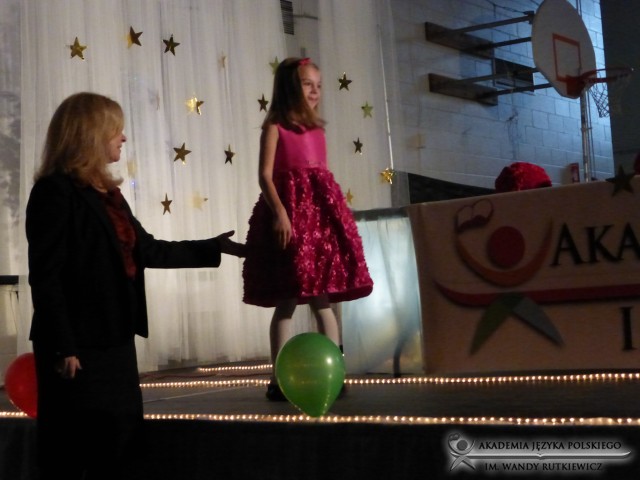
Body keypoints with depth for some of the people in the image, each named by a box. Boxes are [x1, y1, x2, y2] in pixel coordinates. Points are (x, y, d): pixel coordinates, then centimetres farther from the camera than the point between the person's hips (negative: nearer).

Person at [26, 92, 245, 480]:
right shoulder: (56, 191, -12)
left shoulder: (107, 192, 15)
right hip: (78, 346, -9)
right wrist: (61, 347, -20)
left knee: (121, 446, 14)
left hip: (114, 341, 9)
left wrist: (213, 248, 23)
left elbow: (146, 250, 19)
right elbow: (45, 275, -17)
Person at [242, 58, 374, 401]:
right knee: (286, 303, -4)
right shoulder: (275, 127, -1)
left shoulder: (317, 129, 18)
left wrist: (337, 214, 14)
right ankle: (279, 379, 1)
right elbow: (265, 175, -10)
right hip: (289, 209, -6)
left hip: (320, 211, 6)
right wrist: (280, 212, -22)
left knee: (322, 300, 5)